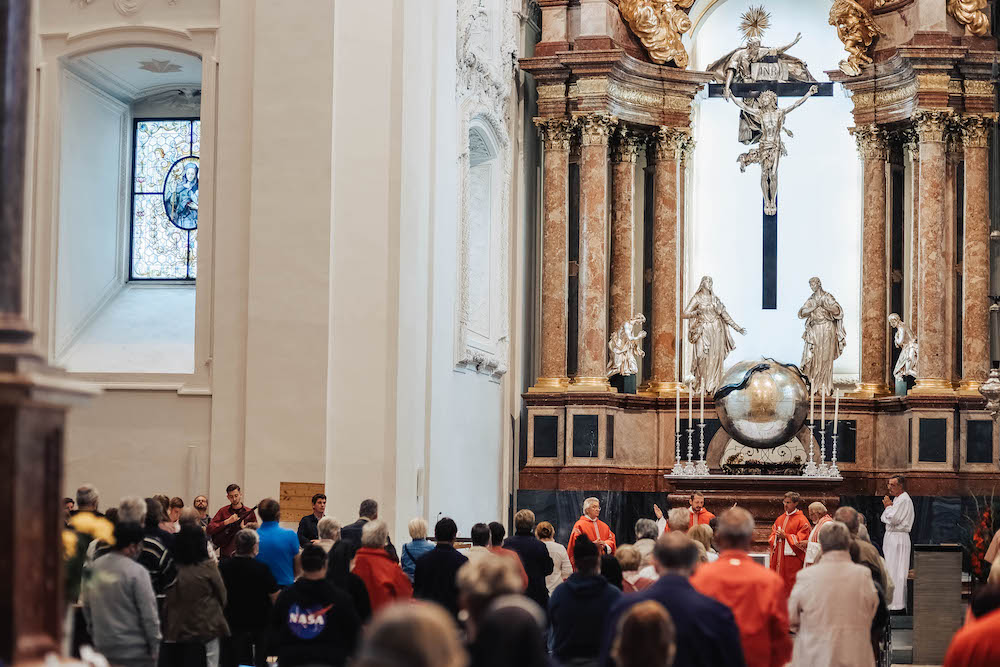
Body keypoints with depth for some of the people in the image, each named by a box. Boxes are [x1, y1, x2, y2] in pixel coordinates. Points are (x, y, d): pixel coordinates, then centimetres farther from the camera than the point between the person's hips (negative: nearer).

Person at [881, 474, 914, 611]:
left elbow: (893, 519, -21)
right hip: (891, 537, 10)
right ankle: (891, 602, 14)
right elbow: (885, 519, 19)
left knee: (895, 572, -9)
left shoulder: (904, 500, -13)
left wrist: (888, 506, -6)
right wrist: (888, 506, 4)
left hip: (898, 539, -10)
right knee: (891, 571, 11)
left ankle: (896, 605, -9)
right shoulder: (896, 499, 17)